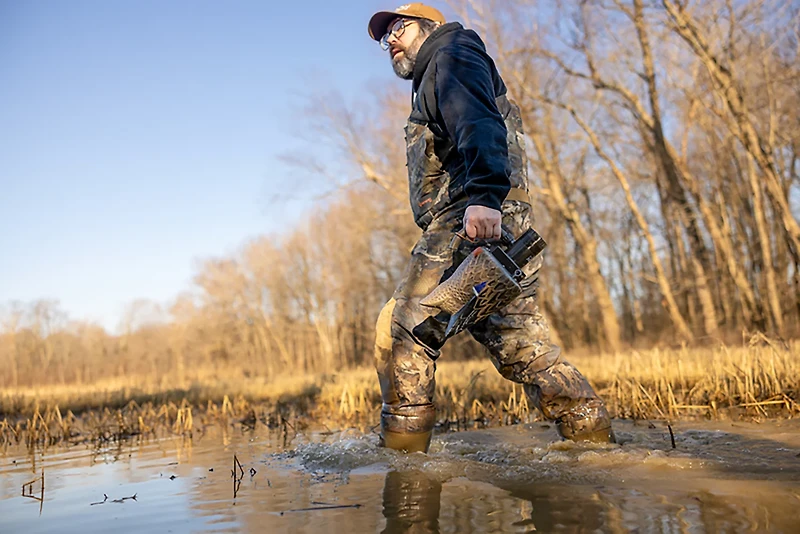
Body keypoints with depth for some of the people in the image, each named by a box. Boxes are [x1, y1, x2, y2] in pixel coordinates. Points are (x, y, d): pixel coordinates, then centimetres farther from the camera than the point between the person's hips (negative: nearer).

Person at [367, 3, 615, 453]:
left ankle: (403, 454, -10)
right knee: (522, 347, 6)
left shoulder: (452, 54, 8)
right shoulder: (432, 87, 38)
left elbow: (479, 123, -16)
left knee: (402, 327, -12)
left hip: (473, 220, -10)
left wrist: (483, 195, -33)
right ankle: (596, 438, 7)